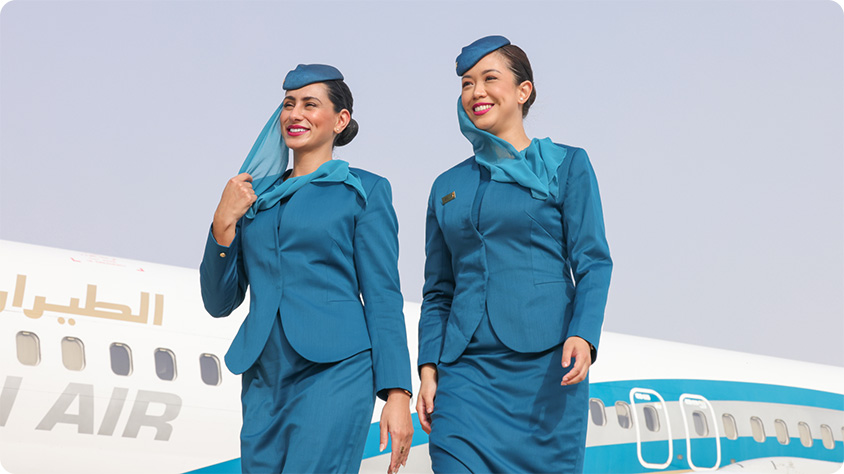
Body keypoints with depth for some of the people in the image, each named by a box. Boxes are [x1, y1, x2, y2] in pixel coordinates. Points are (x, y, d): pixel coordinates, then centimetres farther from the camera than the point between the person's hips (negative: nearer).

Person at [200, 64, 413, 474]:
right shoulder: (255, 194, 16)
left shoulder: (364, 190, 6)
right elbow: (219, 302, 15)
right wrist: (224, 224, 1)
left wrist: (397, 393, -9)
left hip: (334, 371, -4)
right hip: (264, 380, 5)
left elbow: (383, 298, 0)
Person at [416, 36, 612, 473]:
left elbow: (593, 264, -1)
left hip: (544, 366, -3)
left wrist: (583, 336, -17)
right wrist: (428, 370, 5)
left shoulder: (565, 166, 6)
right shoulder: (447, 187, 16)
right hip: (466, 368, 3)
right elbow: (438, 291, 16)